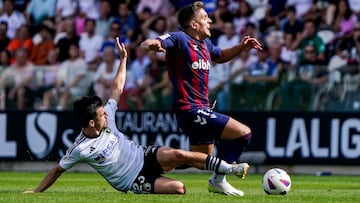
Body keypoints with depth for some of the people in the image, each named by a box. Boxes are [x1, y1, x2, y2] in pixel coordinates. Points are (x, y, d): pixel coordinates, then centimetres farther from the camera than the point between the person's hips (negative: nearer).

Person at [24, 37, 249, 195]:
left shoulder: (105, 117, -4)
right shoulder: (80, 149, -18)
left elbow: (117, 89, 4)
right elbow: (58, 170, -7)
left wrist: (123, 59, 1)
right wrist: (37, 191, -7)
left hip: (144, 156, 5)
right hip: (133, 182, -5)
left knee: (179, 155, -22)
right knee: (178, 188, -29)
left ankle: (230, 168, -12)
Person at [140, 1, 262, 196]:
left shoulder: (205, 44, 13)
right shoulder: (180, 39, -13)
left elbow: (220, 56, 35)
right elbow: (145, 45, -25)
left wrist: (240, 47, 17)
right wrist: (152, 45, -49)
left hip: (201, 109, 10)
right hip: (190, 110, -10)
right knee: (243, 133, -15)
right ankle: (219, 180, -4)